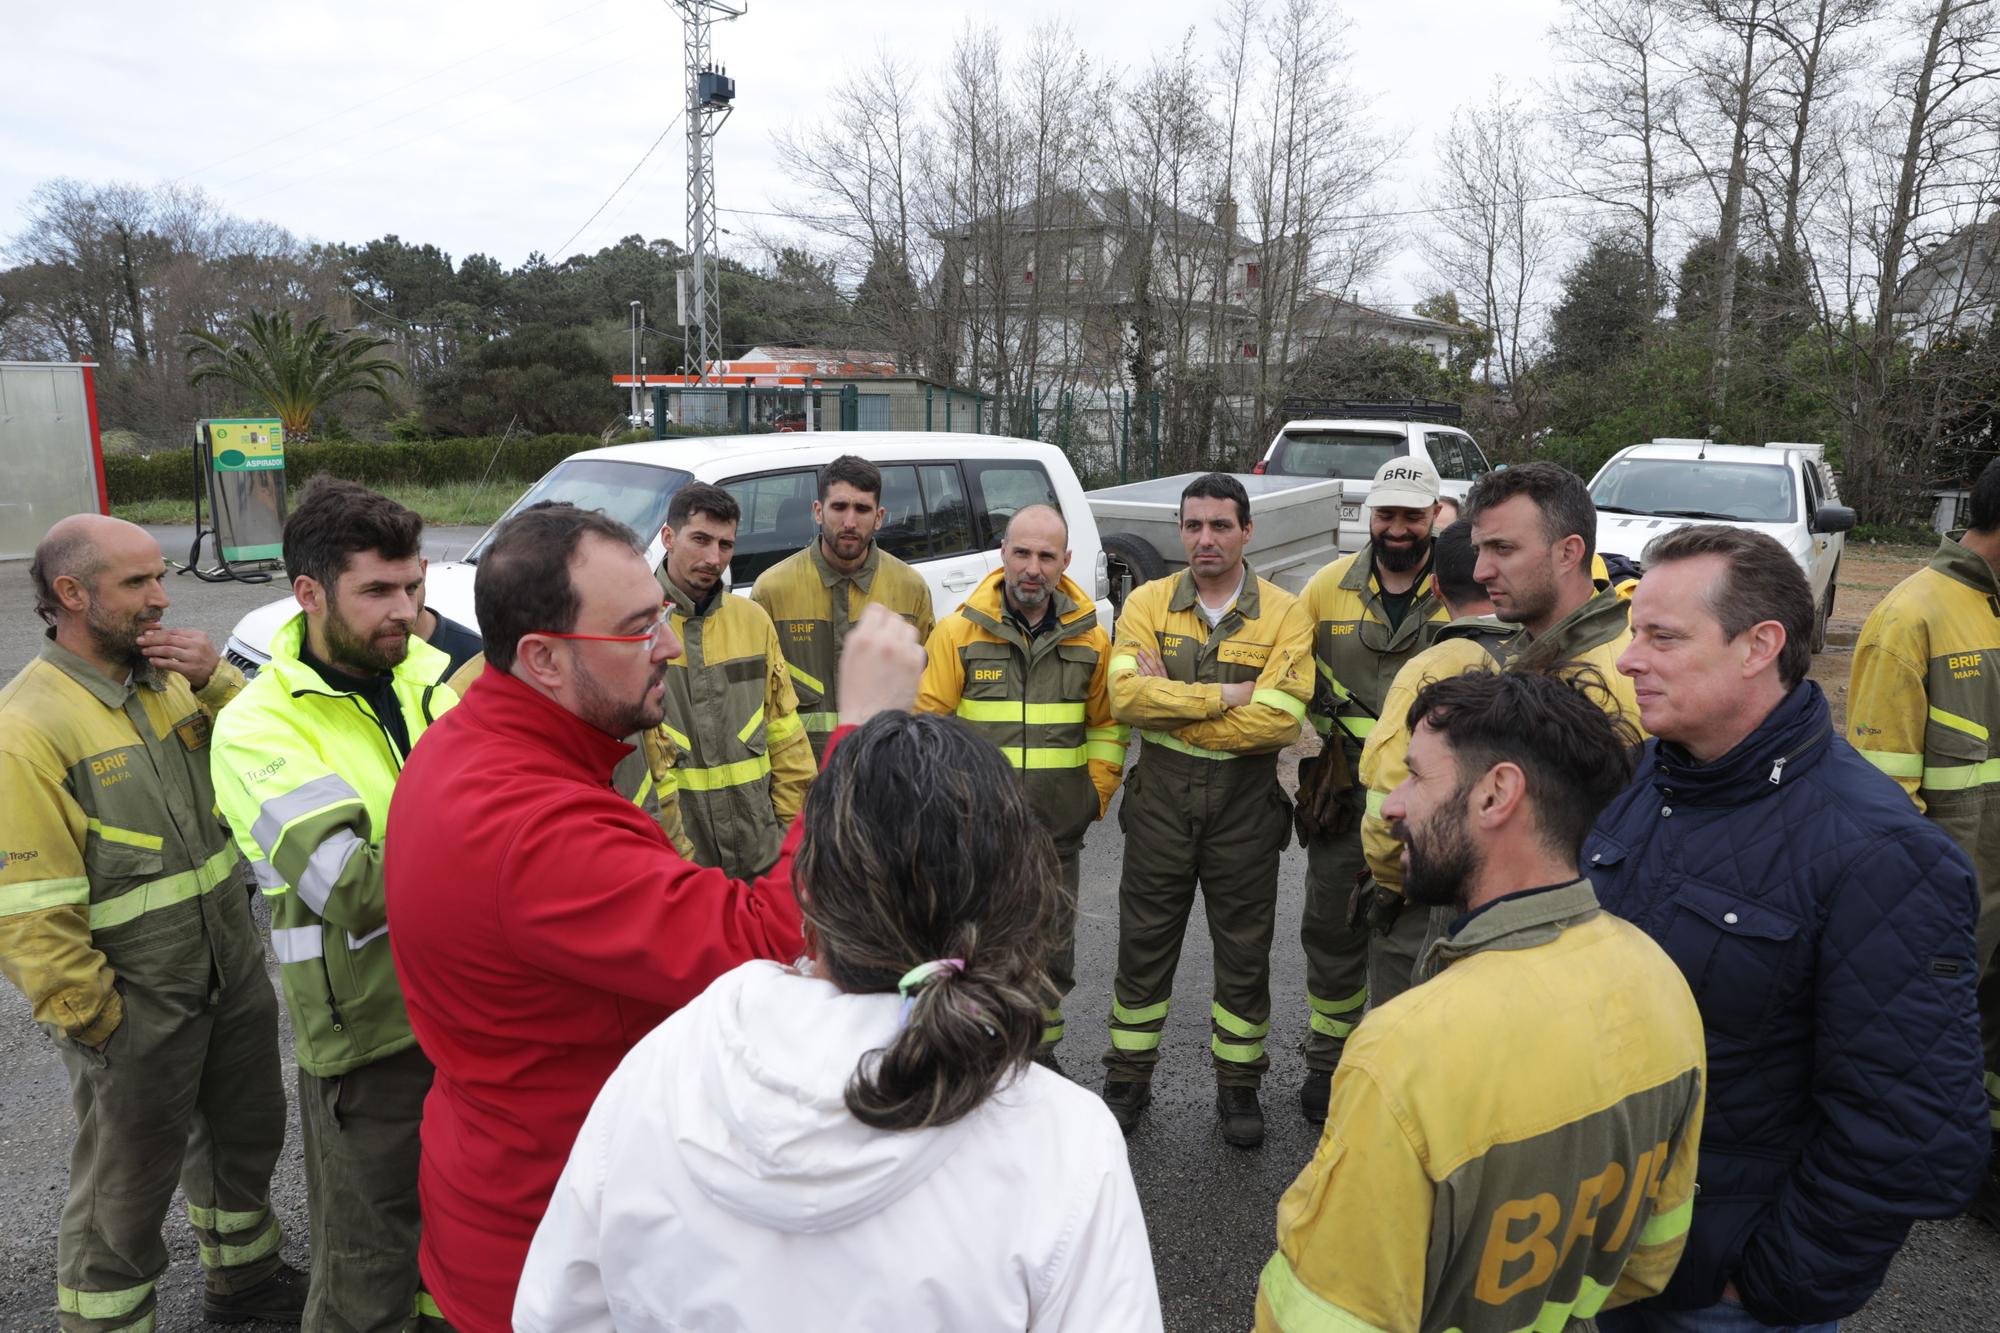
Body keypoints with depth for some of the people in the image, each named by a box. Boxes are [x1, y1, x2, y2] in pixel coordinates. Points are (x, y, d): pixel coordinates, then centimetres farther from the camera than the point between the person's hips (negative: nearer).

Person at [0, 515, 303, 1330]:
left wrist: (215, 680, -14)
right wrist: (94, 1022, -14)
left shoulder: (171, 675, 0)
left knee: (246, 1134, 25)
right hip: (137, 1007, -7)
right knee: (128, 1188, 13)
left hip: (235, 972, 7)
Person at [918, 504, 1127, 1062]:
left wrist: (1098, 791, 4)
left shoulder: (1090, 637, 1)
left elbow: (1107, 723, 12)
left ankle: (1041, 1054, 36)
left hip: (1057, 830, 3)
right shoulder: (959, 631, -6)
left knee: (1052, 953, 15)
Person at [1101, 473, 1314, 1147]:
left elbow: (1279, 719, -18)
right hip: (1160, 797, 1)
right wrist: (1226, 694, -20)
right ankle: (1127, 1079, 30)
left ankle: (1238, 1085, 31)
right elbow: (1126, 695, -16)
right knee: (1145, 943, 12)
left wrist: (1171, 704, -16)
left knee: (1244, 951, 12)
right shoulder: (1148, 602, -1)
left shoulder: (1284, 614, -5)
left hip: (1245, 803, -1)